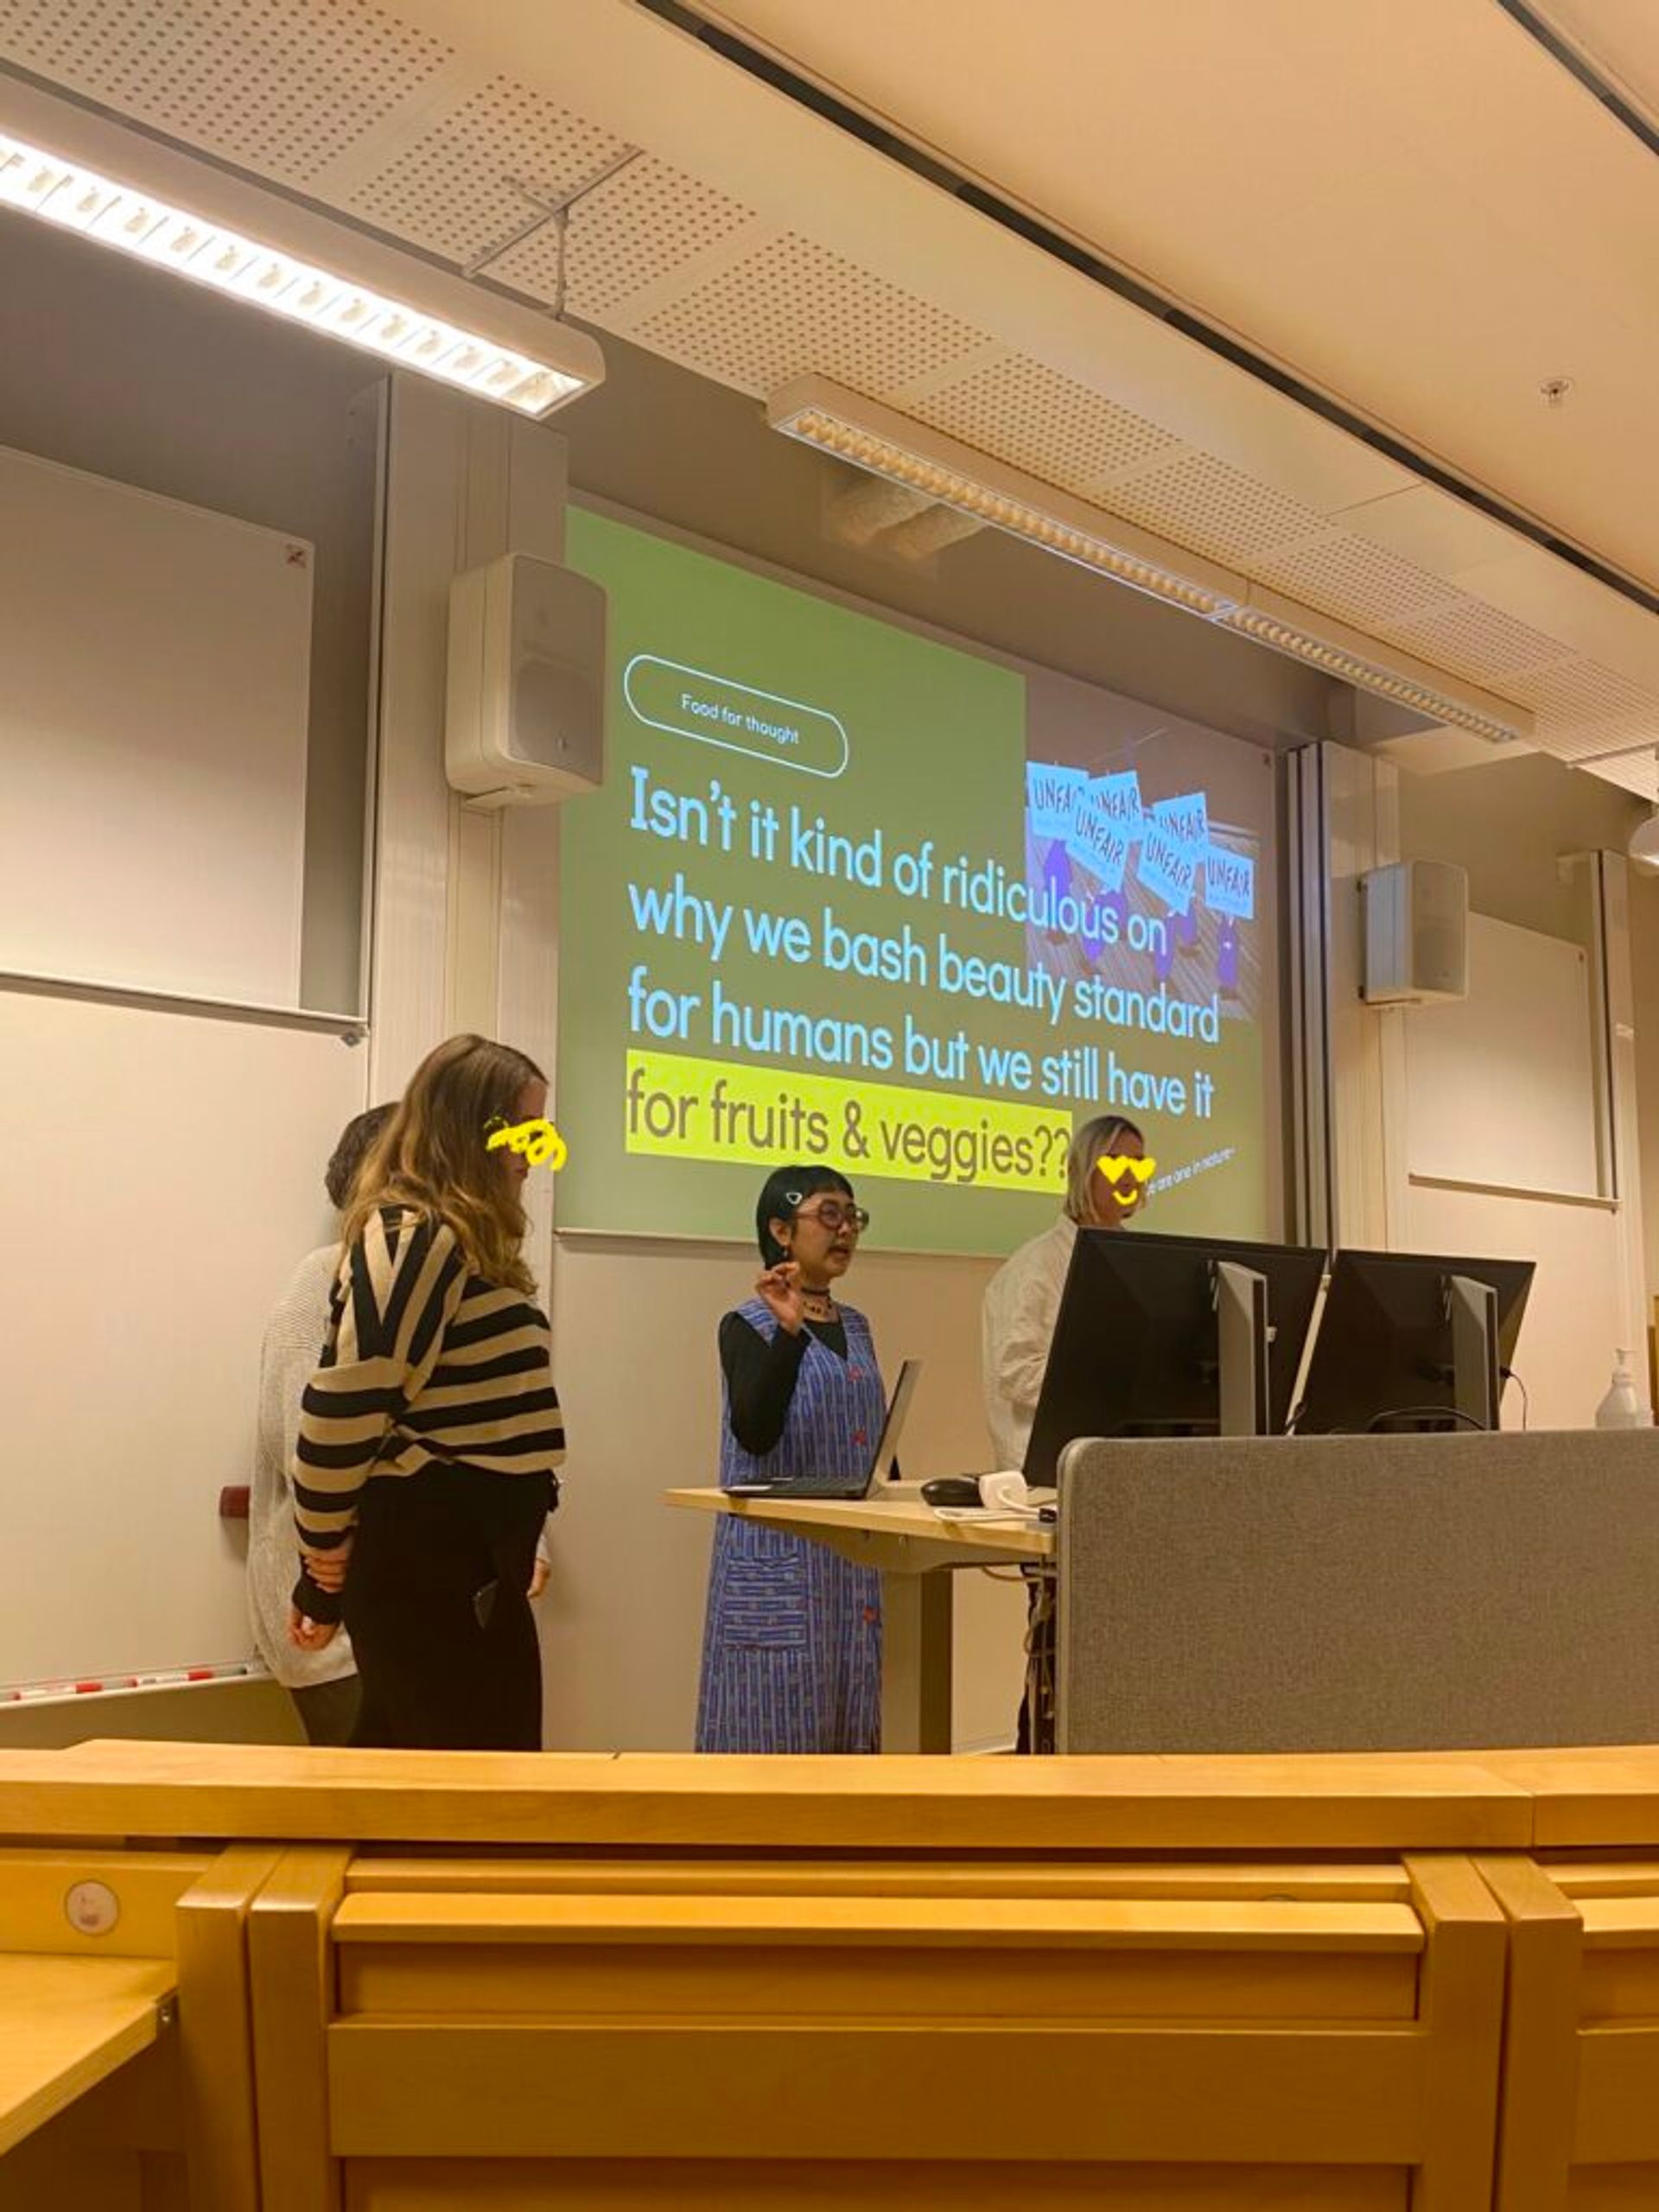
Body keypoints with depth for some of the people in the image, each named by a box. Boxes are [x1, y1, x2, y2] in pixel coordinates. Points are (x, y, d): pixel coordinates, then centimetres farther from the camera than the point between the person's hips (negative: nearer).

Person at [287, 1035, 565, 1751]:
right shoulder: (416, 1237, -15)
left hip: (452, 1557, 10)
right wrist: (326, 1551, -9)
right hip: (433, 1562, -10)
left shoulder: (447, 1239, 17)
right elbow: (343, 1406, -23)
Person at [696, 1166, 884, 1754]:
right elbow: (753, 1432, -21)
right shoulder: (748, 1326, -6)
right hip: (778, 1556, -6)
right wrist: (790, 1331, -28)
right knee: (780, 1718, -3)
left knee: (848, 1716, 9)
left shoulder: (856, 1326, 14)